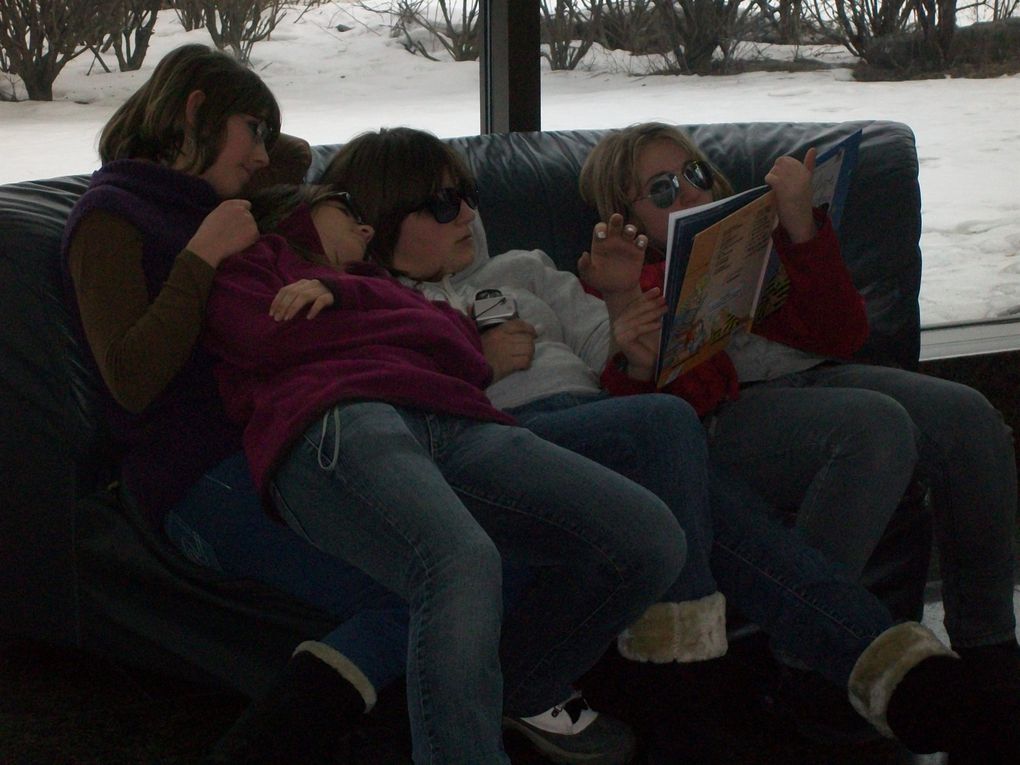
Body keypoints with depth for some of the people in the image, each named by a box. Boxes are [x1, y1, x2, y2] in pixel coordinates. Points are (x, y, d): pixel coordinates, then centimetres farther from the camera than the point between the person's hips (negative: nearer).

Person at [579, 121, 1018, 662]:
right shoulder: (628, 279, 15)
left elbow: (842, 335, 9)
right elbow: (635, 392, -6)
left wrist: (802, 229, -2)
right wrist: (620, 303, -22)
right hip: (730, 409, -6)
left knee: (968, 414, -20)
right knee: (877, 425, -34)